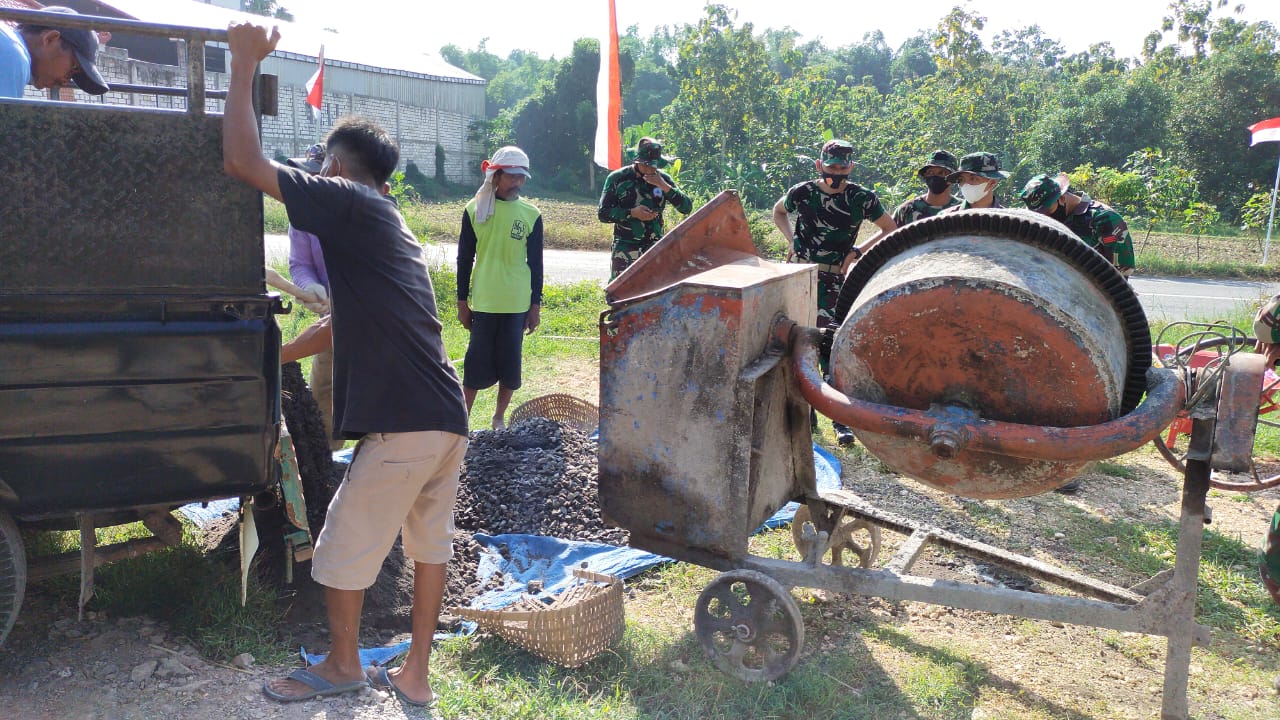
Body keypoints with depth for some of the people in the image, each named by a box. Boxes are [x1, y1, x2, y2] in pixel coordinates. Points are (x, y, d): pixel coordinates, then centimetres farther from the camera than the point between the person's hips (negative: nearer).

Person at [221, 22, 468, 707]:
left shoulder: (349, 202, -4)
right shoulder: (390, 227, 23)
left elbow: (242, 162, -11)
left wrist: (244, 63, -1)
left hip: (401, 426, -9)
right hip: (449, 422, 9)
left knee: (342, 549, 12)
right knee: (429, 543, 18)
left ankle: (342, 665, 32)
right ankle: (414, 675, 31)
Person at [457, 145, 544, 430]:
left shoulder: (531, 215, 2)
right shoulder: (475, 210, 0)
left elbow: (536, 263, 5)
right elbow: (464, 259, 4)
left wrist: (536, 305, 3)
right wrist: (462, 302, 3)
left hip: (517, 304, 1)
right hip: (483, 302, -1)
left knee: (510, 362, 6)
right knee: (477, 361, 1)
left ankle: (499, 418, 22)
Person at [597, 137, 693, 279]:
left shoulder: (663, 179, 4)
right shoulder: (617, 178, -4)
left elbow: (686, 207, -2)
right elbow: (603, 213, -4)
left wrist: (665, 187, -14)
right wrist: (632, 213, -17)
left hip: (654, 247, 2)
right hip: (625, 249, -2)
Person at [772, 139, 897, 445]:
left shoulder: (861, 198, -4)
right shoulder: (802, 192, 0)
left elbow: (890, 230, 8)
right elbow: (778, 212, 22)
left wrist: (858, 251, -3)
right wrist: (791, 239, 6)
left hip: (832, 279, -2)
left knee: (829, 344, -12)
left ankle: (841, 420, -3)